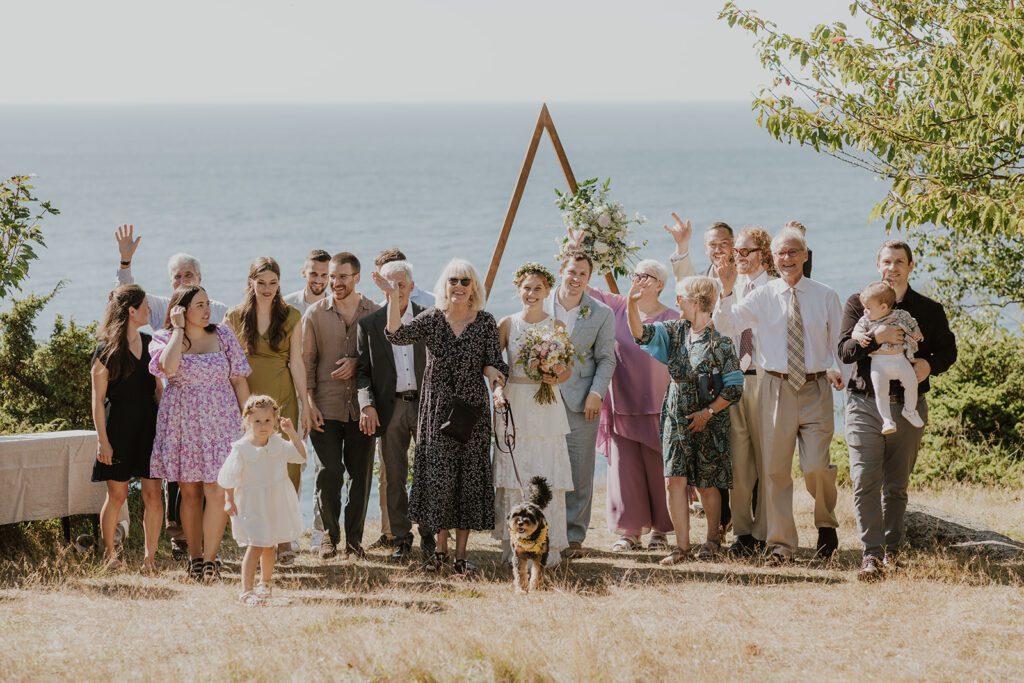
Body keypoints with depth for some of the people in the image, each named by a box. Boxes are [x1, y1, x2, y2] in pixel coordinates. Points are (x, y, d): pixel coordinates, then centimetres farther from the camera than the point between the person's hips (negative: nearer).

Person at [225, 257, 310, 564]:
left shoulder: (291, 317, 6)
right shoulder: (235, 317, 5)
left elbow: (296, 363, 5)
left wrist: (304, 405, 2)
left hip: (283, 400, 0)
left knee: (287, 467, -8)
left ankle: (284, 538, -4)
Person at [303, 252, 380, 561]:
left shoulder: (375, 313, 5)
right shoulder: (315, 313, 6)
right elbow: (307, 360, 5)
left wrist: (358, 362, -10)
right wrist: (309, 401, -3)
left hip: (362, 406, 1)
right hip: (326, 406, -1)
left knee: (361, 474, 3)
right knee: (330, 472, -6)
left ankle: (354, 538, 13)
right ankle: (329, 534, 10)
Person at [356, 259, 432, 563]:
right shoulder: (370, 324, 6)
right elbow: (363, 370, 5)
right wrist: (367, 404, -9)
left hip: (425, 404, -1)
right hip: (390, 408, 1)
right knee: (394, 477, 4)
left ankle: (429, 536, 8)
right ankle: (401, 539, 12)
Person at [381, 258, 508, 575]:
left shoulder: (485, 322, 2)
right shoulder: (431, 319, 1)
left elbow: (493, 363, 0)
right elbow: (397, 335, -13)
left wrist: (493, 372, -23)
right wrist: (393, 297, -21)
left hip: (472, 410, 0)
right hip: (437, 412, 0)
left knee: (469, 478, 3)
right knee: (437, 478, -3)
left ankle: (461, 553, 11)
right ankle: (440, 547, 13)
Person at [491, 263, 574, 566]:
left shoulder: (557, 327, 4)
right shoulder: (507, 324, 5)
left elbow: (568, 368, 5)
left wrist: (556, 378, -16)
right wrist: (497, 388, -14)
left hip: (547, 408, -1)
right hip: (514, 405, 1)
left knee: (547, 477, -2)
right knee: (512, 477, 0)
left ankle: (548, 547, 4)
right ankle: (513, 547, 7)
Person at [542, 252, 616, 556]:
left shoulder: (601, 314, 5)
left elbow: (606, 359, 6)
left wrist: (596, 393, -7)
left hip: (580, 403, 0)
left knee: (579, 473, 0)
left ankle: (574, 536, 8)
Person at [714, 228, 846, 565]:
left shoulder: (826, 296, 6)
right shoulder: (762, 296, 5)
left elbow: (839, 342, 8)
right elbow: (725, 325, -2)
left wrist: (836, 370, -11)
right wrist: (727, 291, -17)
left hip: (816, 388, -1)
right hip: (777, 388, 1)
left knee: (817, 466, -9)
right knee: (775, 468, 4)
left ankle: (826, 525, 20)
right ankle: (781, 543, 13)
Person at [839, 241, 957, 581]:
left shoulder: (929, 310, 8)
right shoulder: (858, 304, 5)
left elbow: (948, 350, 12)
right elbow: (845, 350, -4)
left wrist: (929, 365, -11)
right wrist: (875, 337, -23)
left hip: (908, 408, 1)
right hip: (865, 403, -1)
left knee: (897, 485, 8)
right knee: (865, 481, -13)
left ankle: (891, 550, 17)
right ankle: (872, 553, -14)